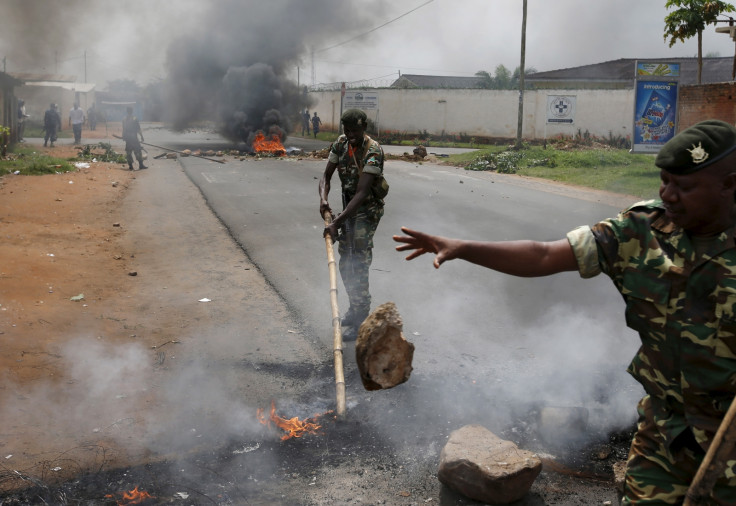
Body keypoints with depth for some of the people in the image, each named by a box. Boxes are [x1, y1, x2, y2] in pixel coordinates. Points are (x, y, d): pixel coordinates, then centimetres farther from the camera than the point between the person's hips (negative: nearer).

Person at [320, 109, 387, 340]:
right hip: (349, 207, 8)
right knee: (345, 263, 14)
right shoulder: (340, 143, -3)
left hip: (368, 210, -7)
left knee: (358, 264, -12)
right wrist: (323, 199, -23)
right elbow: (326, 176, 0)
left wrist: (336, 223, -38)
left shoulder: (373, 151, -25)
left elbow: (362, 193, -32)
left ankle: (360, 321, -4)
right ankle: (356, 308, 32)